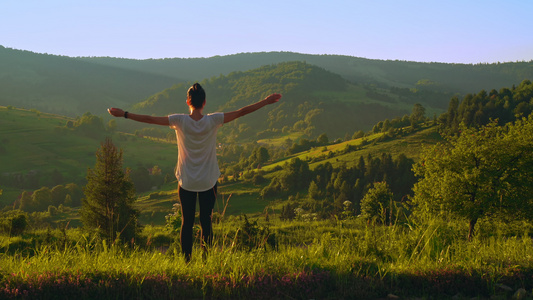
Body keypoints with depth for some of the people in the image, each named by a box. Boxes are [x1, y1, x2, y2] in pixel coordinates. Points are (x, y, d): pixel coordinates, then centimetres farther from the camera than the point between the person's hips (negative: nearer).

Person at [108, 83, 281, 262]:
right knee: (206, 222, 10)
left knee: (187, 223, 9)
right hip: (208, 182, 0)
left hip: (185, 182, 0)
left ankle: (187, 261, 11)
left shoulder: (180, 121, -11)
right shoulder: (213, 121, -10)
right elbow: (241, 112, -5)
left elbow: (150, 119, -9)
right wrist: (266, 101, 1)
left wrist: (124, 114, 0)